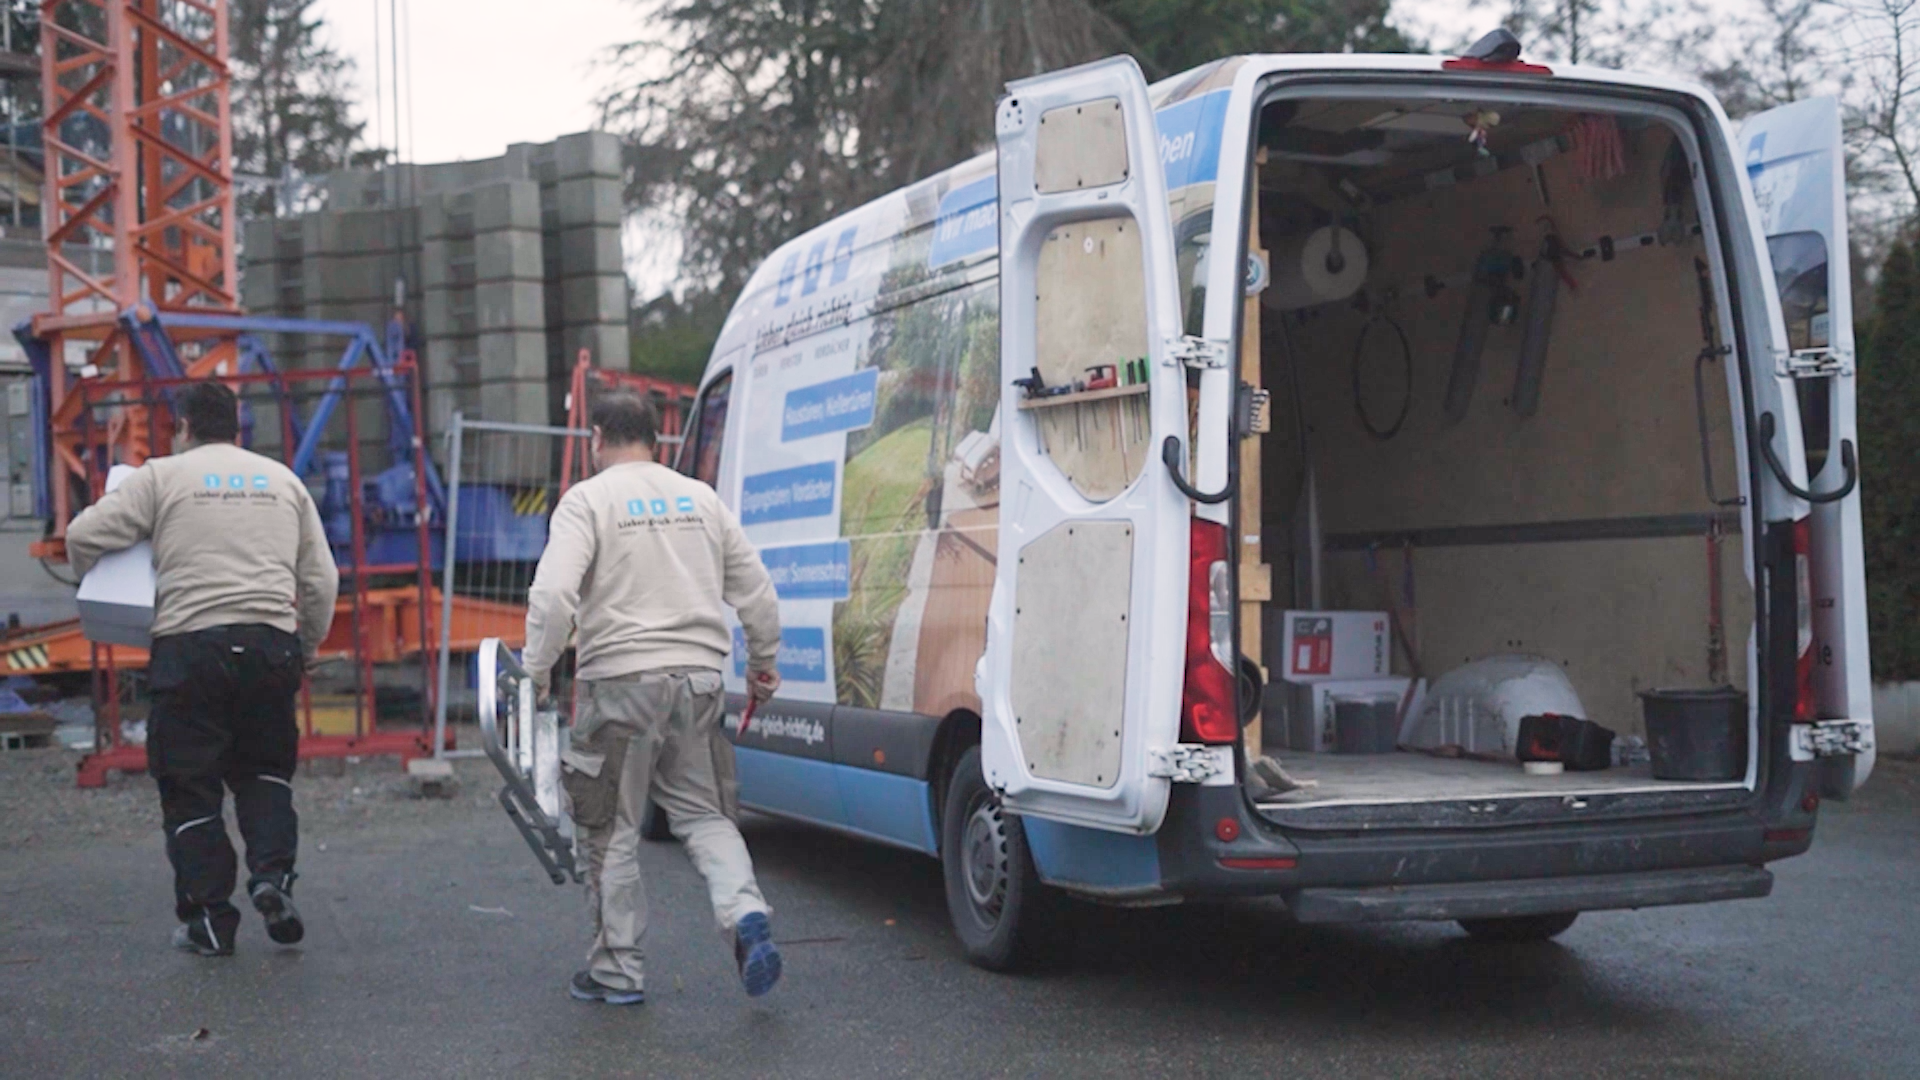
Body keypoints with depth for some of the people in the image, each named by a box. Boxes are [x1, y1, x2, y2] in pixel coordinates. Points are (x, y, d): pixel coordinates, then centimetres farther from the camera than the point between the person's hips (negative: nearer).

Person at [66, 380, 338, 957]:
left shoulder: (163, 475, 4)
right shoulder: (283, 479, 15)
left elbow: (84, 535, -3)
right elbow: (321, 579, 13)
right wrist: (308, 647, 24)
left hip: (189, 644, -3)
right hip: (270, 644, 3)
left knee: (190, 787, 6)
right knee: (264, 770, 19)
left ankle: (208, 919, 7)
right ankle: (272, 876, -2)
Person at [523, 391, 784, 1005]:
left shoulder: (588, 500, -3)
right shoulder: (700, 497, 13)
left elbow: (553, 594, -16)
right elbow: (755, 589, 14)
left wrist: (536, 670, -7)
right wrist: (763, 662, 26)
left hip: (621, 683, -4)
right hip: (698, 678, 5)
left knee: (612, 832, 7)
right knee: (702, 815, 15)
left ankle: (616, 971, 13)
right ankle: (744, 913, -10)